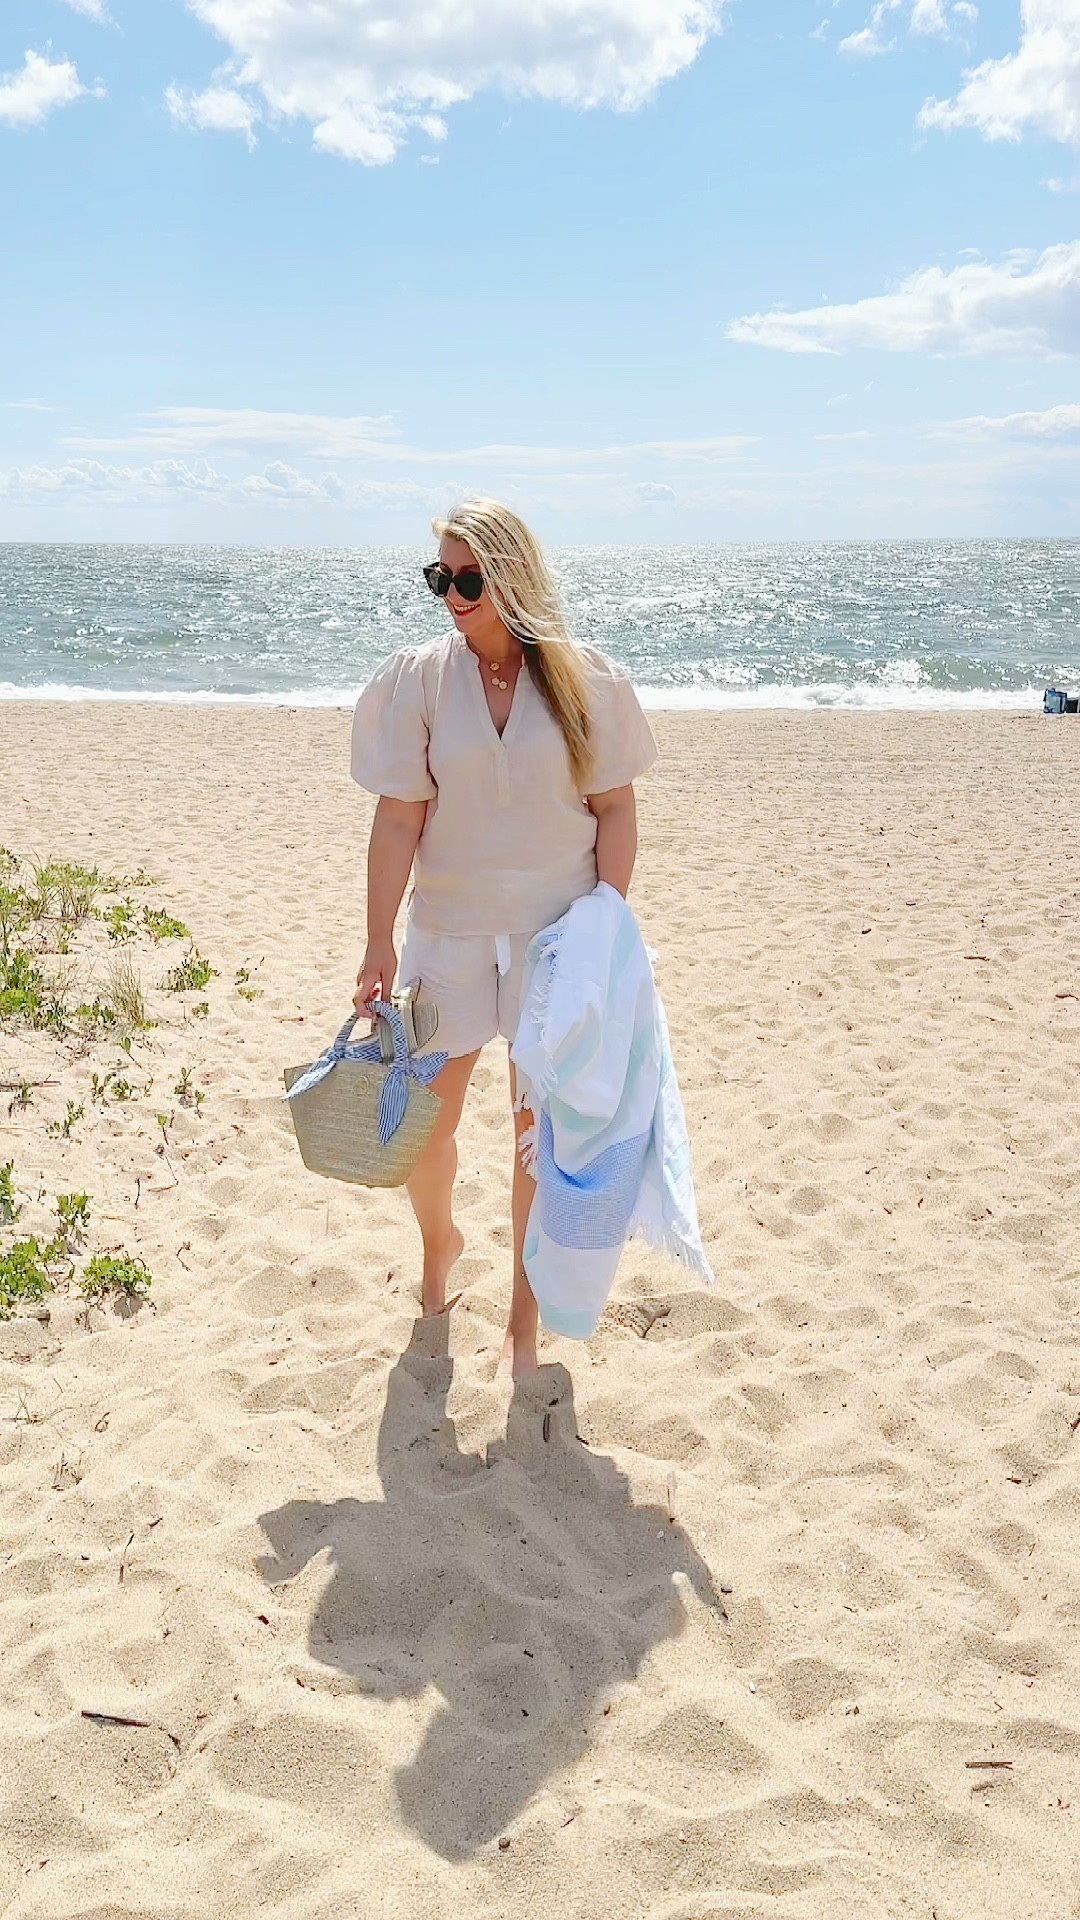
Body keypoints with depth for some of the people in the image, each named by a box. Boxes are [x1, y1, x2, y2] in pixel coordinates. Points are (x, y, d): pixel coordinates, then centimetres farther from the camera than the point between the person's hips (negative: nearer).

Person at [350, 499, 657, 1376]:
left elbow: (615, 811, -2)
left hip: (558, 933, -1)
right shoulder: (417, 678, -5)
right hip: (448, 932, 1)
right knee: (422, 1121, 7)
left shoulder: (584, 680, -5)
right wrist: (379, 945, -7)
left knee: (542, 1124, 7)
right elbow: (398, 820, -6)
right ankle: (440, 1241, 41)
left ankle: (525, 1310, 26)